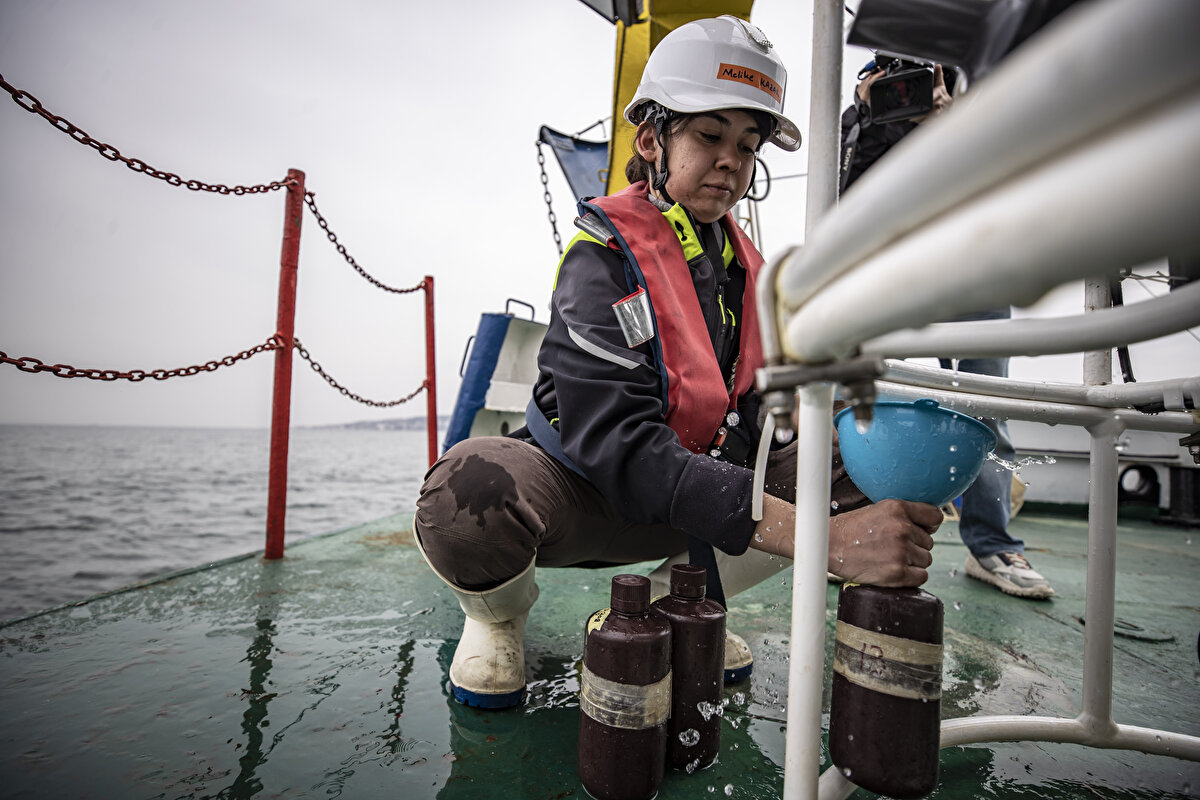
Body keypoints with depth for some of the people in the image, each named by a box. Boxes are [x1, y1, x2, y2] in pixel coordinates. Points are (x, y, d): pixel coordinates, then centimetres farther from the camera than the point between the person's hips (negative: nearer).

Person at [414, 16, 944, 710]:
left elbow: (762, 411, 5)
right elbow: (620, 446, -33)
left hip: (699, 489, 6)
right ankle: (499, 614, 0)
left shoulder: (745, 266, 4)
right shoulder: (604, 256, -19)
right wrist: (826, 539, -41)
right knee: (472, 489, -38)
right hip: (583, 492, -5)